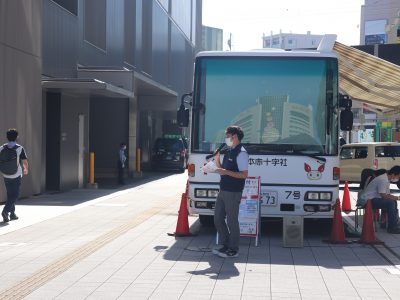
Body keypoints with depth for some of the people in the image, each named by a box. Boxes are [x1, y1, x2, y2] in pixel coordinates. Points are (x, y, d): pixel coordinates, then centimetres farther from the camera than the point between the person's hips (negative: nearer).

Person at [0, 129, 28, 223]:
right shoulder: (20, 148, -12)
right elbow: (25, 162, -8)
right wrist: (26, 169, 12)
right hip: (16, 176, -4)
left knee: (10, 195, 15)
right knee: (15, 195, 1)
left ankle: (12, 214, 19)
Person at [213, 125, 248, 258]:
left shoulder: (241, 153, -13)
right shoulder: (228, 152, 15)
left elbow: (244, 174, -19)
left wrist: (226, 172, -25)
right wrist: (217, 159, 7)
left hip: (233, 193, -9)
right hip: (223, 191, 9)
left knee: (232, 221, -2)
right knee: (218, 219, 13)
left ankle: (233, 250, 8)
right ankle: (226, 245, 24)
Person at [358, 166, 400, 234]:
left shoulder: (387, 179, 11)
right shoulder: (383, 180, -22)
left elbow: (388, 195, 16)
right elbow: (384, 196, -24)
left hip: (373, 198, 11)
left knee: (394, 202, 11)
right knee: (390, 203, -23)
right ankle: (392, 228, -16)